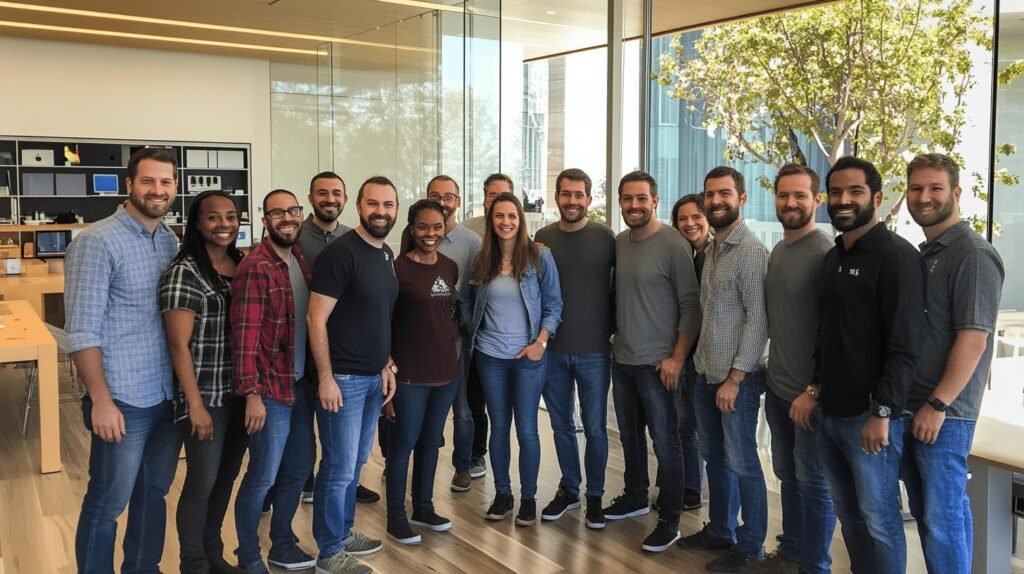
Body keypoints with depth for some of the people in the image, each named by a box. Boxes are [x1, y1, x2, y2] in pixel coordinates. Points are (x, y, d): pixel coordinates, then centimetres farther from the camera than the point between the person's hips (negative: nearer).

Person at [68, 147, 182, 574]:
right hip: (124, 399, -7)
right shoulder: (97, 241, -12)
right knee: (108, 503, 6)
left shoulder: (170, 241, 8)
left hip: (168, 395, 7)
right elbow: (82, 331, -15)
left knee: (154, 493, 19)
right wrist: (101, 401, -18)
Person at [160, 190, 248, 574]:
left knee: (227, 476, 16)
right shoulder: (184, 272, -13)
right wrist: (196, 404, -17)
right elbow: (178, 344, -16)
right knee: (203, 480, 2)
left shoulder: (243, 265, 7)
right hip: (205, 395, -6)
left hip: (240, 392, 7)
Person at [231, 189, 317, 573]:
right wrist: (252, 394, -20)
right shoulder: (255, 267, -15)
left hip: (301, 385, 8)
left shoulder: (302, 262, 8)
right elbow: (244, 336, -18)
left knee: (298, 470, 16)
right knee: (262, 477, 3)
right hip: (271, 390, -8)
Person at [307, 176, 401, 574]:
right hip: (343, 378, -8)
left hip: (374, 378, 8)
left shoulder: (388, 255, 10)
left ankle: (344, 533, 33)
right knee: (339, 468, 0)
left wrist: (386, 365, 14)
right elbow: (316, 319, -17)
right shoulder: (340, 253, -15)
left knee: (356, 462, 18)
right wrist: (325, 378, -19)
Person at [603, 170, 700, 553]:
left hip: (657, 362, -6)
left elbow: (691, 306, -13)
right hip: (621, 359, 6)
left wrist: (677, 357, -15)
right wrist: (613, 338, 10)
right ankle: (635, 497, 36)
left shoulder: (674, 244, -12)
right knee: (629, 435, 18)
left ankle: (669, 520, 12)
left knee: (664, 442, 1)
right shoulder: (618, 243, 7)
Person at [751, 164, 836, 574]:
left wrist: (814, 391, -19)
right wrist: (770, 373, 12)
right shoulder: (777, 252, 10)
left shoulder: (825, 254, -15)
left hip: (808, 392, -7)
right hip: (777, 387, 7)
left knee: (812, 481, 5)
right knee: (787, 475, 18)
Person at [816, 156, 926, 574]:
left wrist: (882, 413, -20)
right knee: (849, 515, 16)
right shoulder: (833, 257, 13)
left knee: (879, 520, 3)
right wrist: (818, 386, 13)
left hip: (870, 416, -7)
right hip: (830, 413, 7)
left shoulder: (896, 256, -11)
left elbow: (906, 346, -17)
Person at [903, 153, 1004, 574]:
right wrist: (911, 403, 14)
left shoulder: (972, 253, -13)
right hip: (910, 407, 8)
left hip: (943, 412, -8)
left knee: (944, 515, -1)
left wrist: (938, 405, -19)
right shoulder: (924, 253, 13)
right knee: (925, 511, 15)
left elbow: (973, 337, -19)